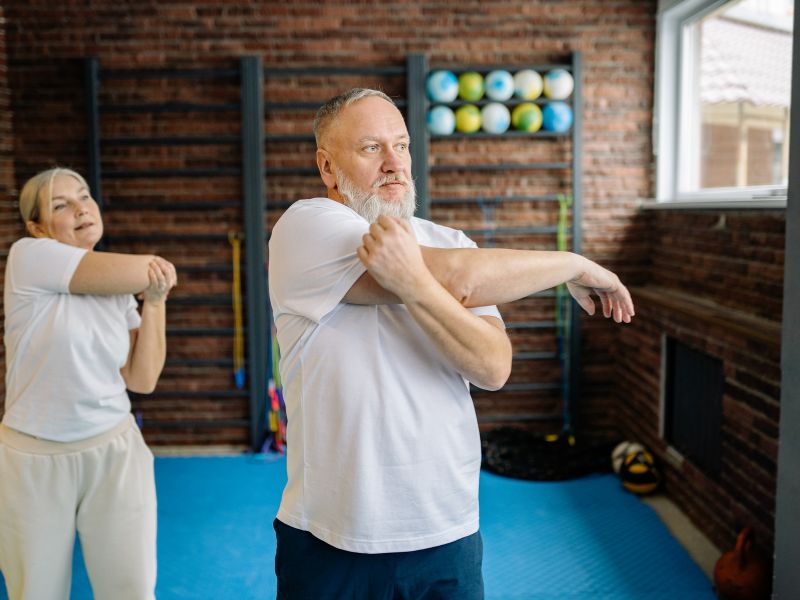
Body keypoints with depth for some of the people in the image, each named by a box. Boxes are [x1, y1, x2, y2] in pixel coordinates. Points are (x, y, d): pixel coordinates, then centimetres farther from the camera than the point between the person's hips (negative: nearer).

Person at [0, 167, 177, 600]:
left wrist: (155, 300, -4)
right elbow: (137, 270, -18)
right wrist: (158, 270, 4)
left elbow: (142, 380, 0)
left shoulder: (120, 292, 7)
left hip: (116, 453, 4)